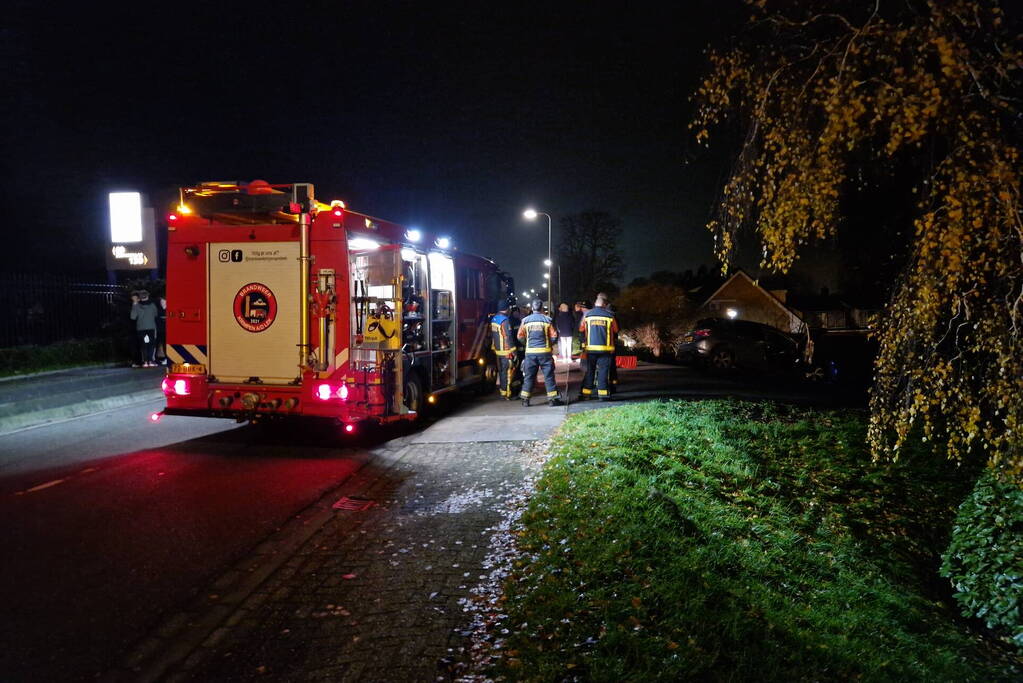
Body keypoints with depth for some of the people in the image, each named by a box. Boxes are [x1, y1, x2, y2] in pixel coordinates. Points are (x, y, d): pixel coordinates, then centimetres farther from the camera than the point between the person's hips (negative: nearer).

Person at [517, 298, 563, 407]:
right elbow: (554, 336, -3)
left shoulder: (525, 320, 1)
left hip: (530, 352, 2)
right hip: (545, 352, -1)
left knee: (529, 376, 9)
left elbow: (520, 337, 5)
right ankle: (552, 398, 6)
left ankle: (525, 399, 10)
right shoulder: (547, 320, -3)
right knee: (548, 375, 5)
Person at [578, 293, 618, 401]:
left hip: (590, 348, 2)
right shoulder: (610, 315, -2)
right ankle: (603, 394, 1)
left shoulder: (587, 314, 1)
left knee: (589, 371, 10)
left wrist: (584, 344, 16)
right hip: (606, 348, -2)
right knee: (603, 371, 3)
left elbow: (582, 331, 6)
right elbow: (615, 332, 7)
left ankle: (585, 393, 10)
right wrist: (612, 342, 23)